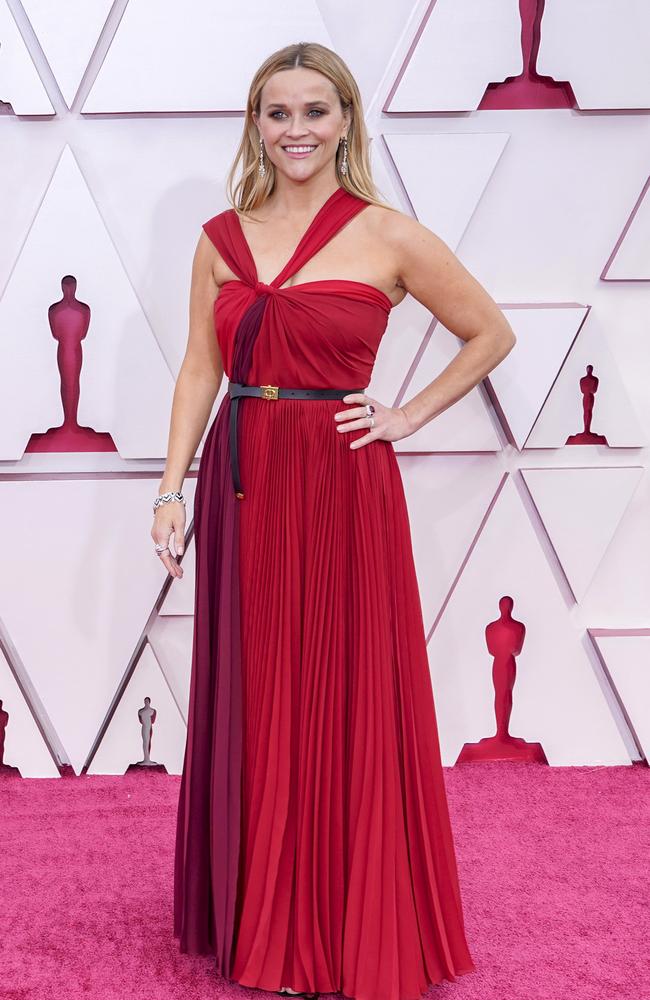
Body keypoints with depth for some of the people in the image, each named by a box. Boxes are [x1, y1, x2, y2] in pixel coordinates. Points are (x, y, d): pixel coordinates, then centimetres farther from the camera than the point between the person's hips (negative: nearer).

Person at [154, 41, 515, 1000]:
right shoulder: (221, 237, 8)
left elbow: (492, 333, 6)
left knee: (348, 701, 3)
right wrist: (172, 487, 1)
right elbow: (200, 370, 7)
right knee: (251, 700, 10)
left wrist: (411, 415, -1)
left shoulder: (389, 236, -2)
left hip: (342, 486, -3)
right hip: (240, 485, 3)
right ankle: (258, 918, 26)